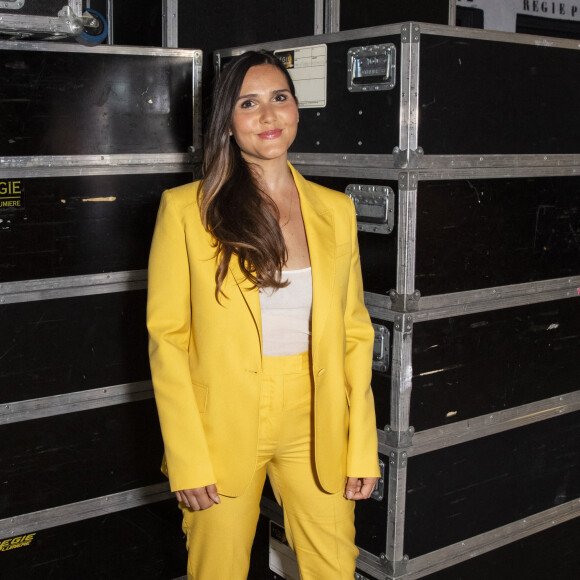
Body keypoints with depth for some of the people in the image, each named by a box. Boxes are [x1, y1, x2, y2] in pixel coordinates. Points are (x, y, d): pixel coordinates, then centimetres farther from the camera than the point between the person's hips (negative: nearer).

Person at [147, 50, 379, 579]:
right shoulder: (186, 209, -6)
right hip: (223, 430, -2)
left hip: (314, 425, 3)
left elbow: (355, 332, 5)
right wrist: (187, 459, -11)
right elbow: (167, 337, -6)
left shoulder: (335, 210, 4)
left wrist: (363, 448, 1)